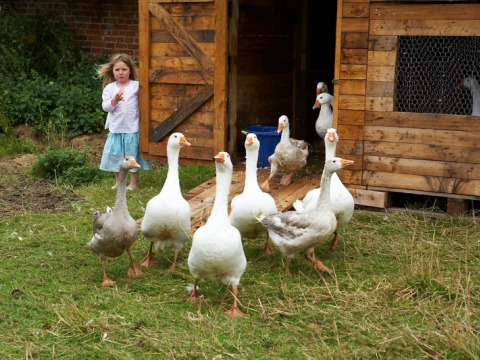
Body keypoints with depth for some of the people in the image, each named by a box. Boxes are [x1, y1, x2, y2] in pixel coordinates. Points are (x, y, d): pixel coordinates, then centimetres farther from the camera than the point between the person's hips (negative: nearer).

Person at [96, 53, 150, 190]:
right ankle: (118, 182, 25)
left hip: (132, 128, -3)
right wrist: (115, 100, -20)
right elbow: (105, 107, -4)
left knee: (132, 154, 4)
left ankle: (134, 183, 17)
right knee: (115, 154, 10)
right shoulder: (109, 88, 3)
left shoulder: (137, 86, -3)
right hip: (115, 128, 3)